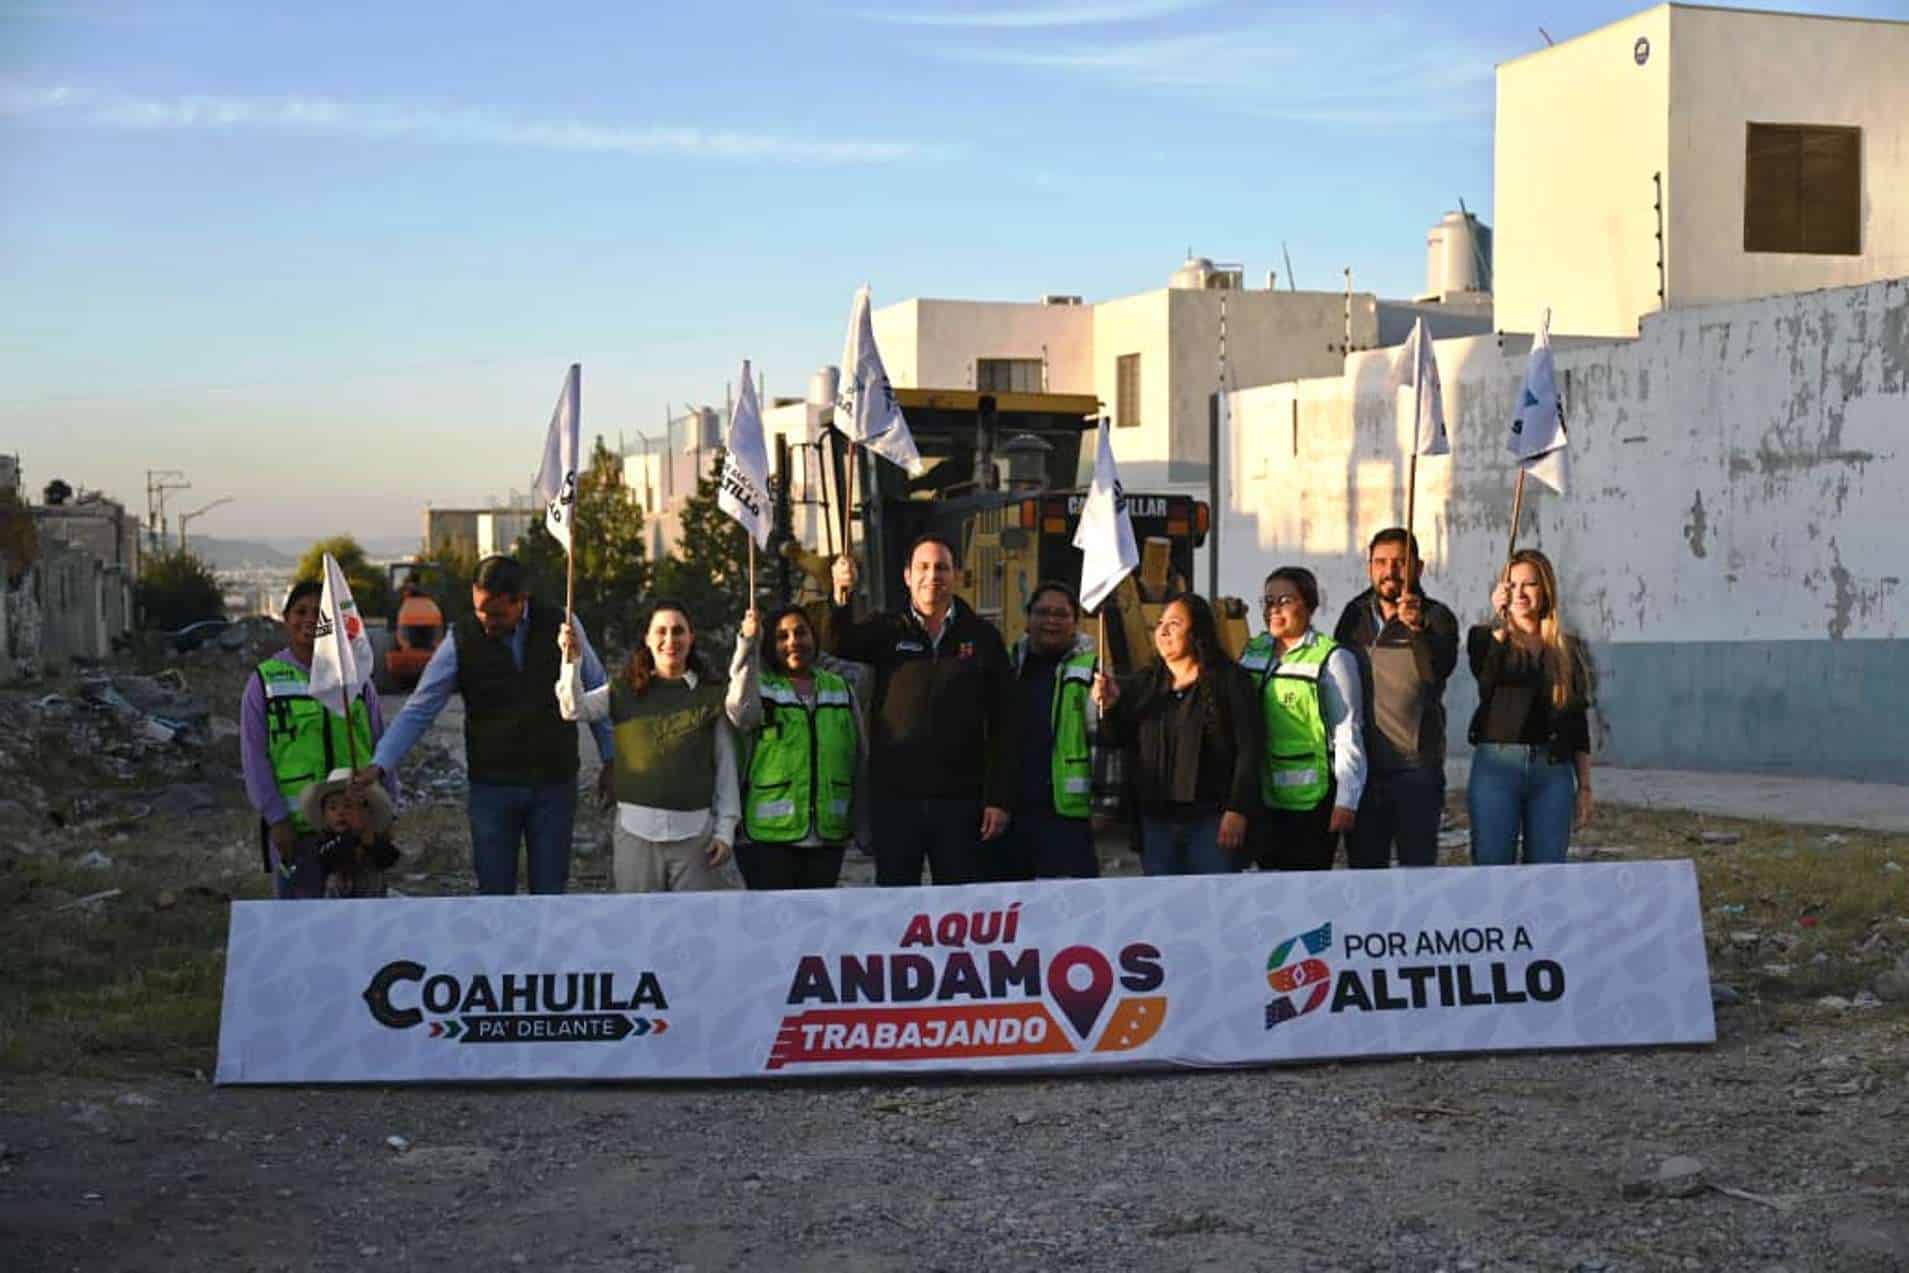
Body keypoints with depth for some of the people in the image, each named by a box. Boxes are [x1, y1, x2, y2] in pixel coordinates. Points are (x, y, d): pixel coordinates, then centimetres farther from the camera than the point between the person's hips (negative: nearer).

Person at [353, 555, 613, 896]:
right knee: (493, 892, 4)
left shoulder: (560, 625, -4)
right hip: (491, 787, 0)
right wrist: (380, 764, -15)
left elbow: (596, 693, 6)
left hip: (554, 786, 0)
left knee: (549, 890, 6)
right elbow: (418, 710, -5)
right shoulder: (460, 640, -7)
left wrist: (611, 759, 5)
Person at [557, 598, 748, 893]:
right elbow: (574, 708, -4)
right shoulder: (624, 692, 8)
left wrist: (725, 830, 1)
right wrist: (572, 660, -18)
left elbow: (725, 768, 6)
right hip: (636, 831, 1)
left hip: (695, 833, 0)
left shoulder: (711, 695, 5)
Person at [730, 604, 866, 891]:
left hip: (828, 836, 4)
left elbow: (860, 757, 19)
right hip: (769, 835, -4)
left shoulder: (841, 688, 14)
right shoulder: (760, 688, 2)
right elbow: (743, 715, -23)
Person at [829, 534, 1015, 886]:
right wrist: (841, 599, -34)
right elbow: (841, 646, -14)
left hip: (960, 800, 0)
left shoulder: (982, 636, 5)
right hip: (895, 797, 0)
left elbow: (1001, 725, 3)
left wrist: (997, 798, -3)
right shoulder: (886, 630, 6)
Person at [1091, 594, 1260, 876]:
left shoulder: (1228, 680, -2)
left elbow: (1248, 748, -6)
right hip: (1156, 819, 5)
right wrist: (1109, 706, -6)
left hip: (1213, 819, -5)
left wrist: (1237, 810, -13)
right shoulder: (1142, 683, 13)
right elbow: (1117, 740, 14)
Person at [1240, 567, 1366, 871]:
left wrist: (1346, 801, -10)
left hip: (1310, 800, -5)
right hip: (1261, 797, 6)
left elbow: (1348, 735, -6)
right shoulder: (1251, 652, 10)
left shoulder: (1332, 658, -7)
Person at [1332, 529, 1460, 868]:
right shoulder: (1355, 616, 10)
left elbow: (1438, 670, -23)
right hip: (1361, 767, 4)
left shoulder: (1436, 619, -3)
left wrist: (1418, 629, -43)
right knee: (1363, 868, 9)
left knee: (1418, 867, -3)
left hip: (1415, 768, -4)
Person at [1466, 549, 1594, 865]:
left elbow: (1579, 721, 12)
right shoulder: (1486, 637, 5)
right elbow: (1485, 675, -18)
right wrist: (1499, 622, -28)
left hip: (1553, 770, 2)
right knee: (1491, 866, -4)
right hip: (1497, 765, -2)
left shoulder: (1569, 649, 11)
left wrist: (1584, 785, 8)